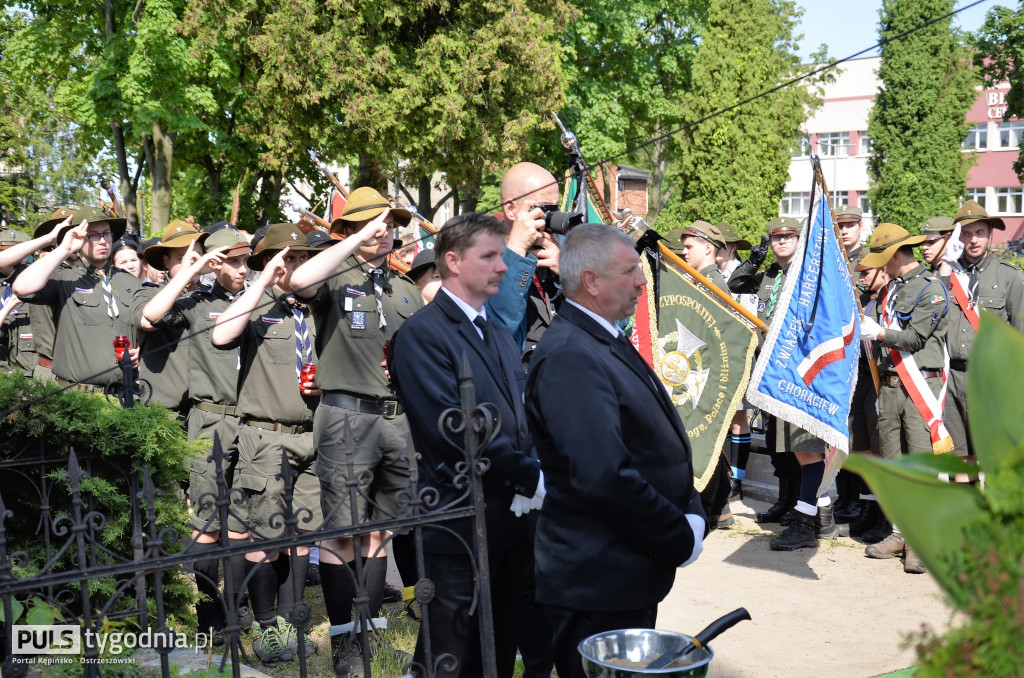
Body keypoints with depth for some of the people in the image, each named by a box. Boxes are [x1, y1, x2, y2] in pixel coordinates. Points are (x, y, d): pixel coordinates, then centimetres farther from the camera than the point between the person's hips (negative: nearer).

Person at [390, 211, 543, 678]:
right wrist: (532, 479, -16)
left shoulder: (500, 337, 17)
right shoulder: (422, 334, -12)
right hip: (460, 528, -8)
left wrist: (536, 471, -4)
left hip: (512, 523, 8)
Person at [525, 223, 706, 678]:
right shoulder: (568, 357, -22)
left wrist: (692, 514, 5)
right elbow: (605, 478, -29)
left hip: (633, 579, 10)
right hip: (597, 587, -10)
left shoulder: (609, 343, 11)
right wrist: (682, 540, -17)